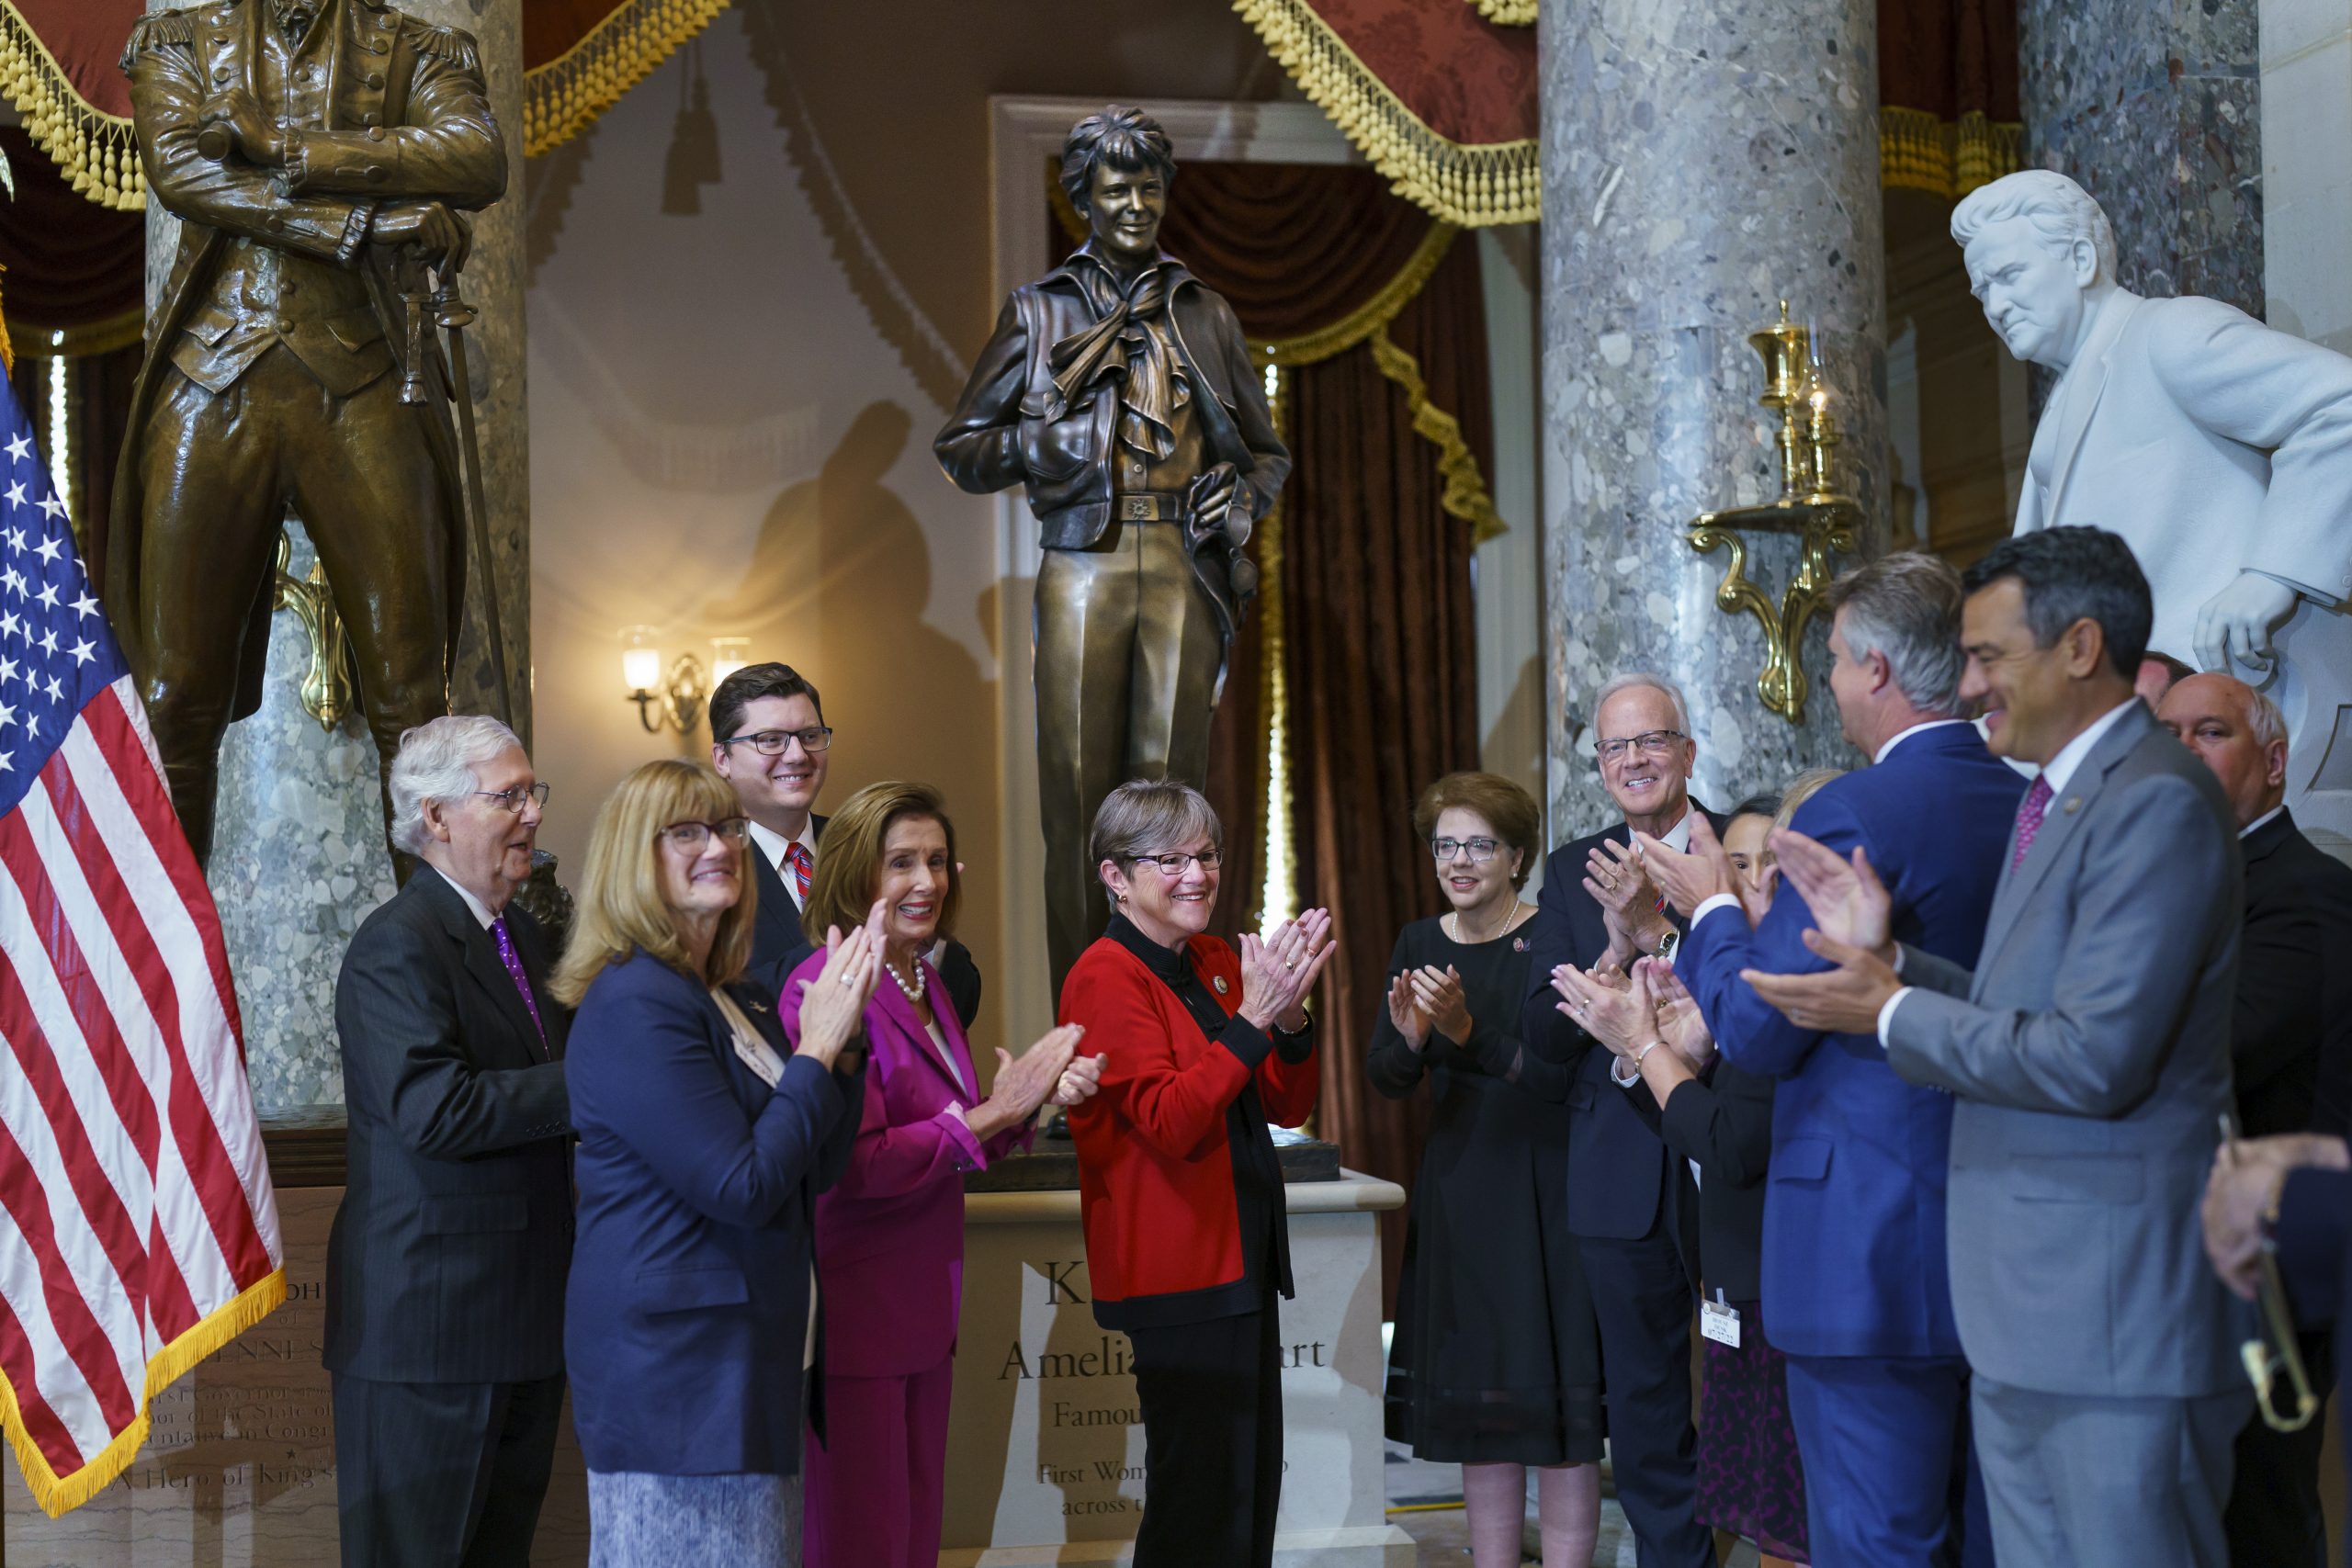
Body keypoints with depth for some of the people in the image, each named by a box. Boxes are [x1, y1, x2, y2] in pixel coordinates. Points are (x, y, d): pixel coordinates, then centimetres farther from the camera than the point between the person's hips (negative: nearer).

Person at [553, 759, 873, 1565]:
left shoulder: (738, 1000, 12)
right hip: (675, 1356, -9)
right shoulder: (633, 1006, -16)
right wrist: (817, 1046, -14)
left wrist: (840, 1033, -1)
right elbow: (744, 1189, -21)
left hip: (750, 1351, 9)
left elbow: (816, 1167, 11)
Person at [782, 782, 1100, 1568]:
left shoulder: (925, 985, 13)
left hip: (922, 1299, 9)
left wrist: (1036, 1096, -1)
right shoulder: (827, 990, -15)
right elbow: (856, 1162, -22)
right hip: (854, 1306, -9)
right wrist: (989, 1114, -17)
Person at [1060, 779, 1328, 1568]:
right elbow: (1169, 1123, -21)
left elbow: (1286, 1107, 11)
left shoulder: (1217, 963, 11)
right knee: (1203, 1493, -4)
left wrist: (1291, 1014, -7)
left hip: (1242, 1257, 8)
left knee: (1252, 1479, 14)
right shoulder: (1107, 978, -12)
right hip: (1178, 1264, -8)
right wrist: (1253, 1018, -26)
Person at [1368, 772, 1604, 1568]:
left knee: (1557, 1408, -3)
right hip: (1456, 1194, 5)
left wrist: (1466, 1029, -31)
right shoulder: (1419, 945, 7)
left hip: (1545, 1193, -5)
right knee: (1476, 1408, 9)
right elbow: (1385, 1078, 1)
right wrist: (1408, 1036, -20)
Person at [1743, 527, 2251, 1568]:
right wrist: (1889, 956, 6)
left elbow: (2095, 1060, -21)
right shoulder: (2061, 798, 16)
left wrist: (1892, 1013, -12)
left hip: (2118, 1306, -10)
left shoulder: (2156, 801, -15)